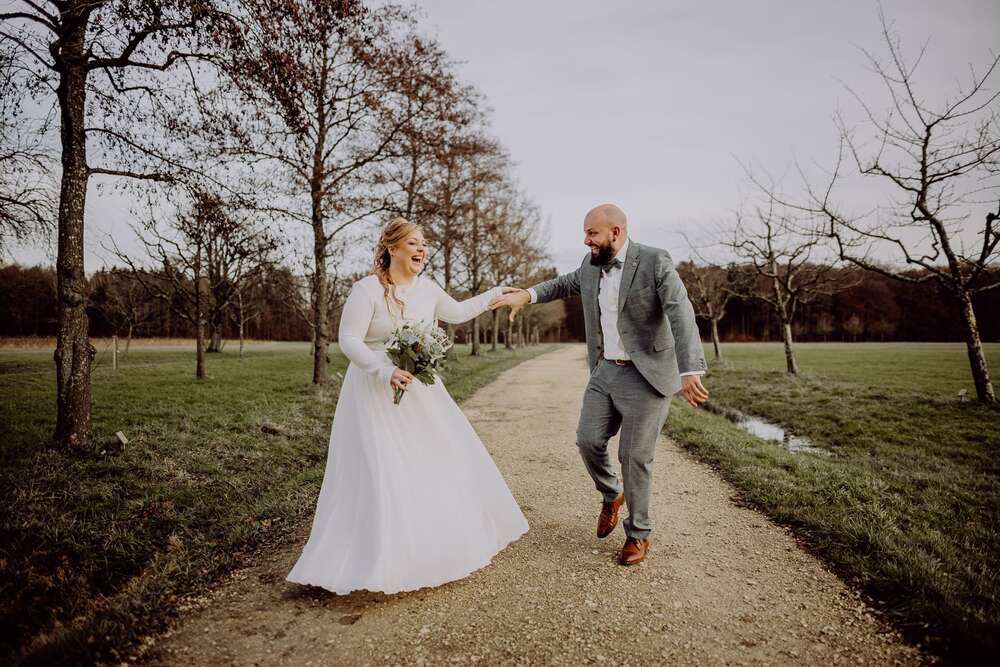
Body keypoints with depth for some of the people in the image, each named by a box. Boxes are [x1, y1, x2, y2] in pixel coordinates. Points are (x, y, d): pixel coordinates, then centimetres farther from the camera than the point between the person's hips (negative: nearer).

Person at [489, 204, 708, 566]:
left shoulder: (655, 261, -15)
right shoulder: (590, 265, 5)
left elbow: (680, 313, -25)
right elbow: (564, 284, 25)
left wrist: (690, 371, -37)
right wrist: (526, 294, 9)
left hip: (646, 375, -6)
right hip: (605, 371, 6)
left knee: (634, 457, 1)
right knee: (588, 440, 3)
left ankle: (639, 534, 22)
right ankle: (611, 495, 34)